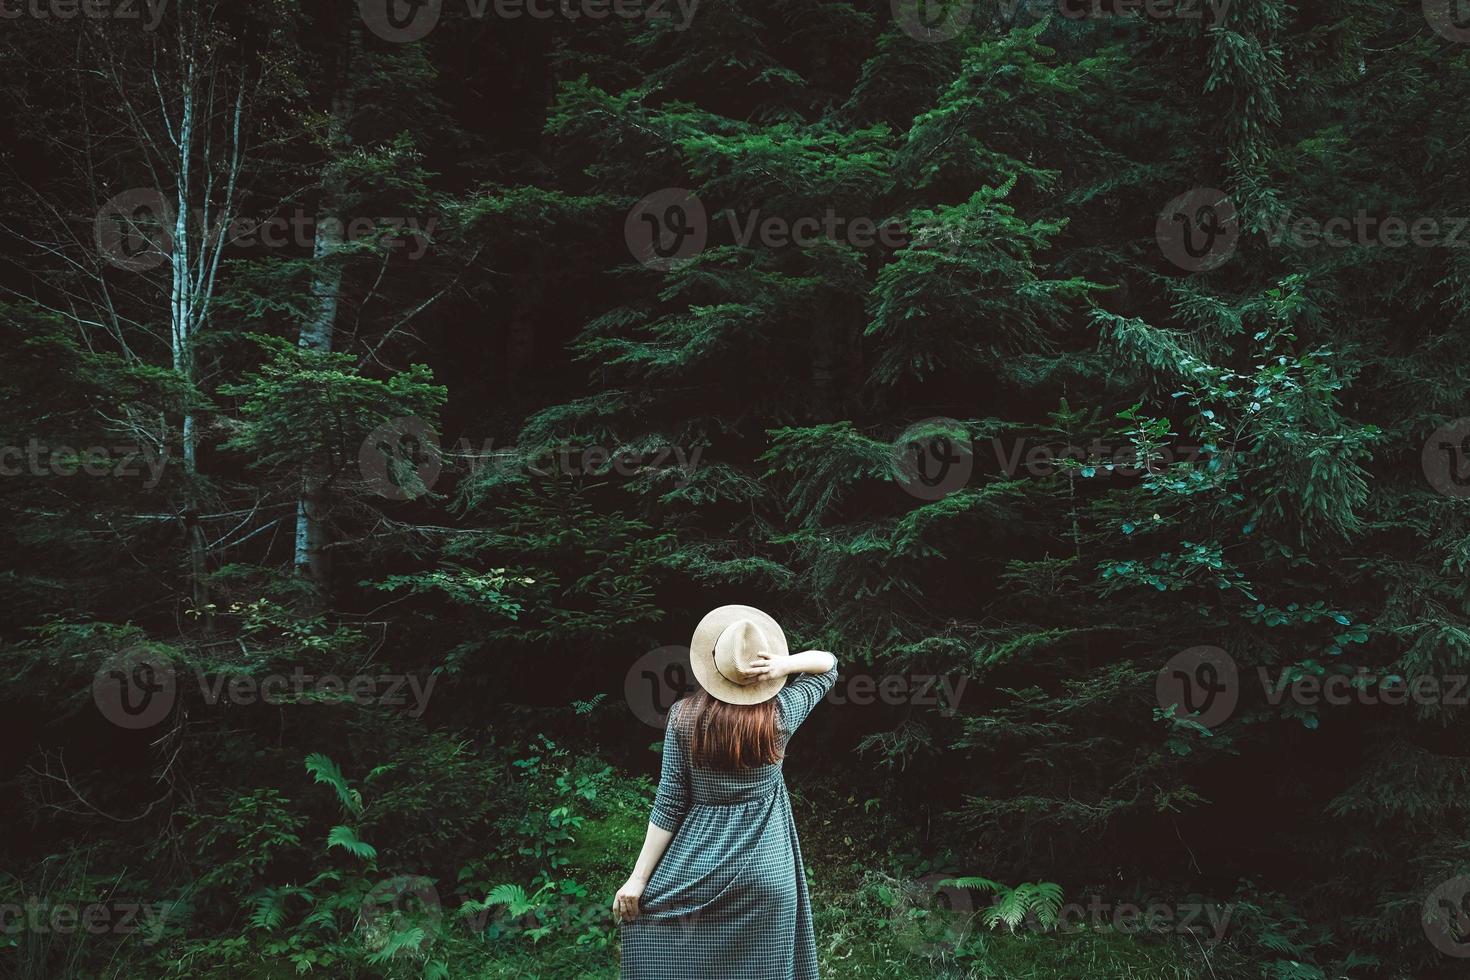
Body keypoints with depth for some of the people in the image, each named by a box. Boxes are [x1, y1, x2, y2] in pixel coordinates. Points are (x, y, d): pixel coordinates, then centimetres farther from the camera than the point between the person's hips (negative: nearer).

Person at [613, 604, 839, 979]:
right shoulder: (781, 715, -10)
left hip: (698, 865, 0)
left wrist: (638, 879, -3)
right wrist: (784, 666, -13)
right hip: (765, 871, 0)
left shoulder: (684, 716, -12)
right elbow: (828, 664, 7)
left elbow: (669, 805, -10)